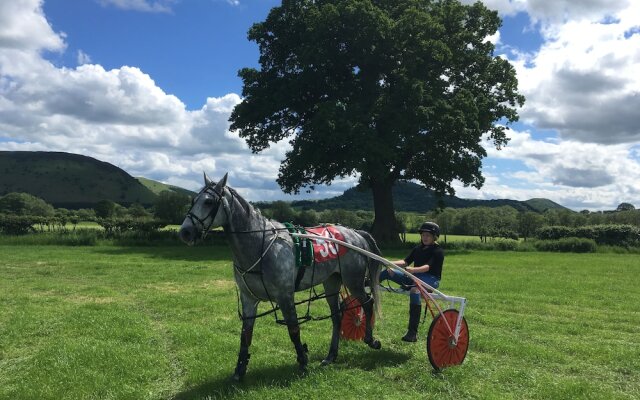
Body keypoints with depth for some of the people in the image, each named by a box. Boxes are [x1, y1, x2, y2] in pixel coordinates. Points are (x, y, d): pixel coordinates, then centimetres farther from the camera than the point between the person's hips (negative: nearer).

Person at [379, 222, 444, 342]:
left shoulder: (438, 251, -4)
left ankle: (413, 332, -42)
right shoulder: (418, 249, 17)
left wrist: (413, 270, -38)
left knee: (414, 290, -39)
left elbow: (428, 267, -20)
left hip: (431, 279, -8)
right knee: (388, 272, -7)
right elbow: (406, 262, 6)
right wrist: (391, 263, -12)